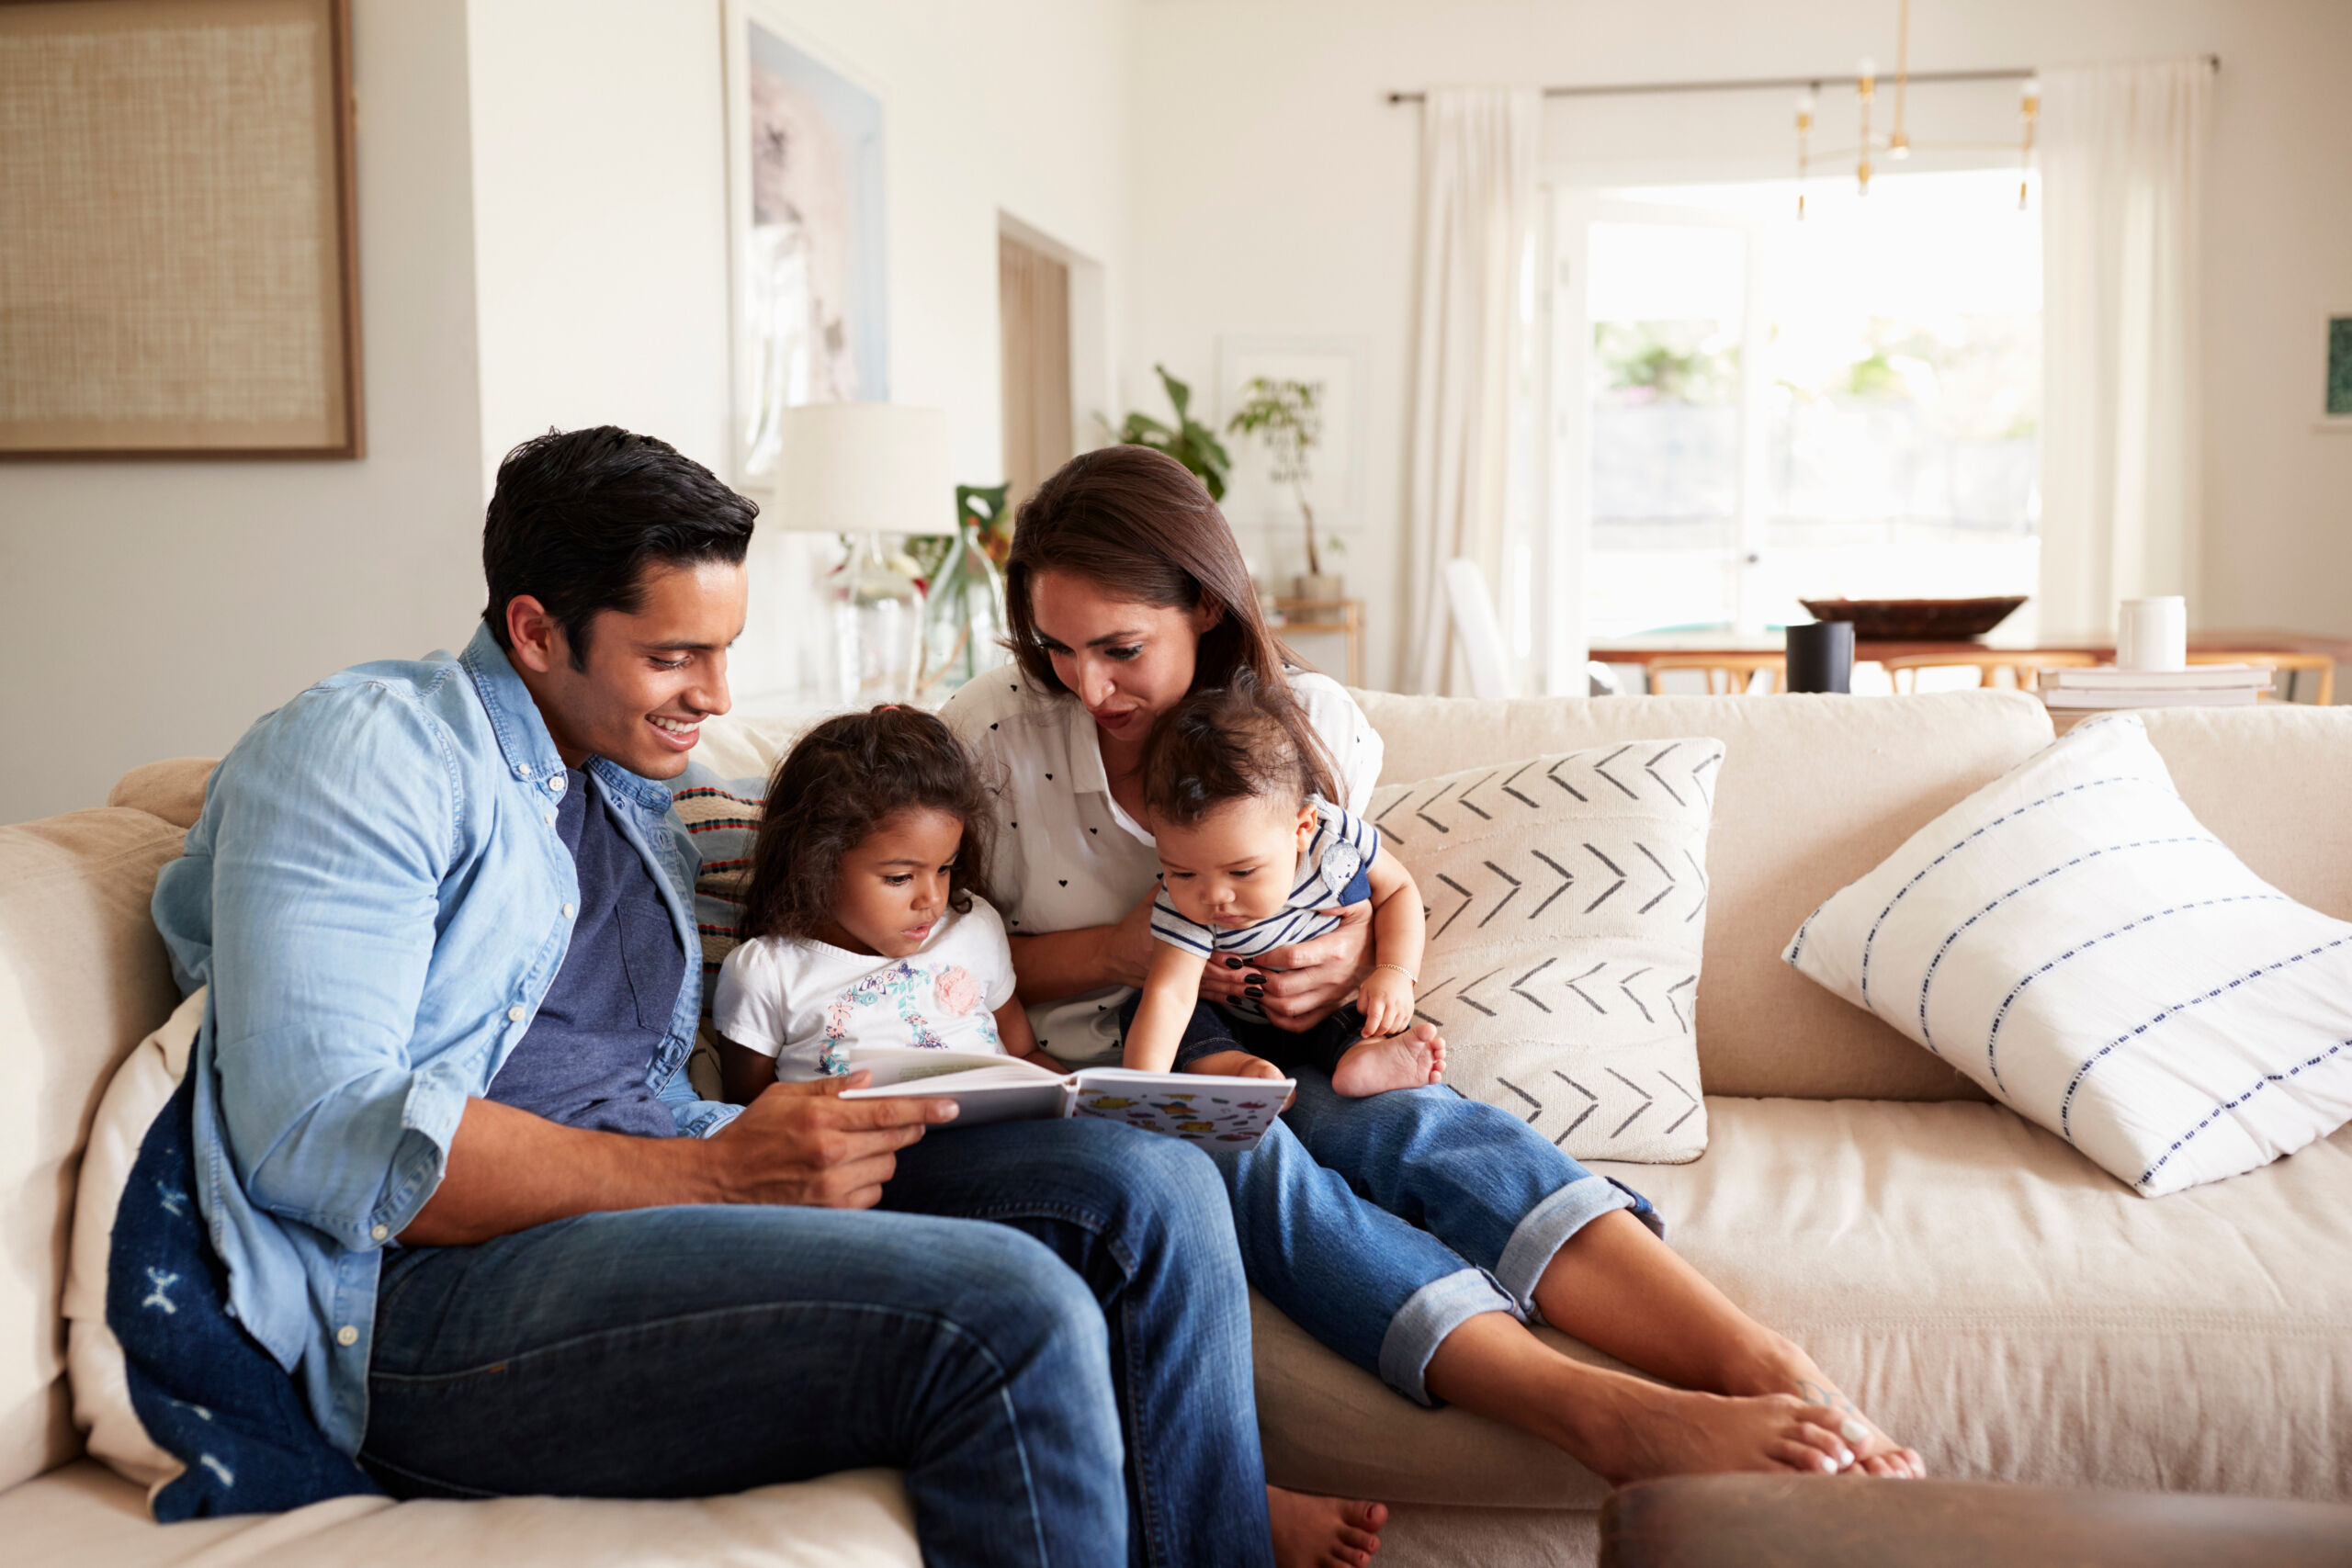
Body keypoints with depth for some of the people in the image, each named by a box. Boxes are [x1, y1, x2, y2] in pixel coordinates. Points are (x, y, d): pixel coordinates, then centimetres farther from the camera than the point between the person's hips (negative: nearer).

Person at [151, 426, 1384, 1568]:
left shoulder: (637, 796, 23)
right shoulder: (368, 751, -4)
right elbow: (314, 1137, -17)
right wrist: (715, 1172, -21)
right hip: (433, 1293, -8)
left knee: (1151, 1189, -8)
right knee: (1011, 1310, -28)